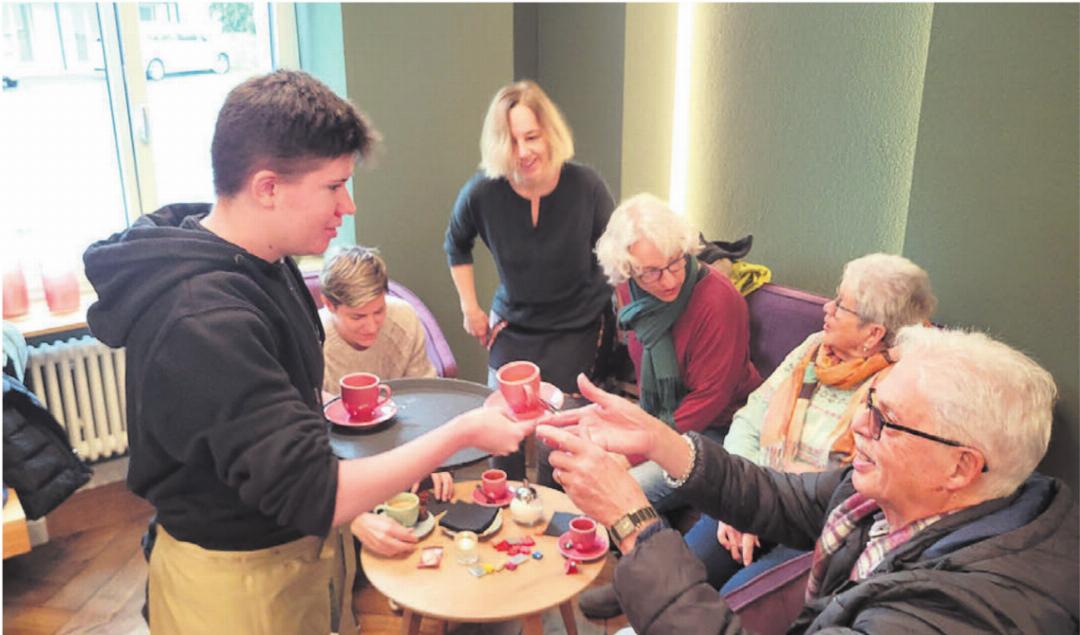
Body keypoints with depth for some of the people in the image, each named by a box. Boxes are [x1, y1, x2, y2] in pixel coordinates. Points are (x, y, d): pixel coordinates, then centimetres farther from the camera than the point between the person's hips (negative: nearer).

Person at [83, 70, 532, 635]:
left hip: (293, 545, 8)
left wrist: (356, 515, 9)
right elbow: (312, 495, -30)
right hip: (237, 584, -8)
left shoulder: (263, 265, -1)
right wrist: (463, 432, -24)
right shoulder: (205, 323, -32)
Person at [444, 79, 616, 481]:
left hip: (578, 330, -1)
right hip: (513, 328, 2)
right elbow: (456, 244, 8)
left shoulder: (585, 186, -17)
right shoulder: (482, 193, -15)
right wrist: (469, 307, 5)